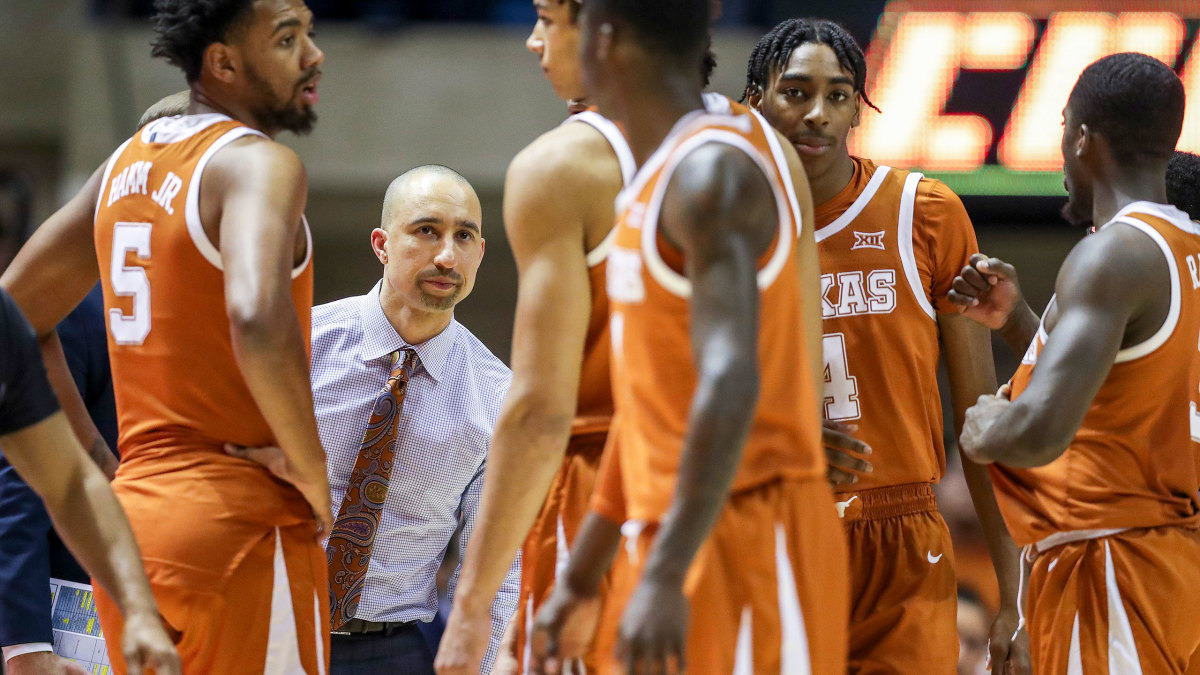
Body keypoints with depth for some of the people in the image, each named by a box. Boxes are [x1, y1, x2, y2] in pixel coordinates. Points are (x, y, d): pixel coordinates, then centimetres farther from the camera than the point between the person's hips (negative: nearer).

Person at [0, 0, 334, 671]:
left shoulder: (126, 164, 15)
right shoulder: (257, 163, -11)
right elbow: (258, 319, -29)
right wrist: (314, 478, -16)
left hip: (129, 519, 8)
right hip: (238, 522, -8)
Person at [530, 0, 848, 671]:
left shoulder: (712, 174, -16)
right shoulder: (661, 168, 15)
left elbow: (730, 385, -29)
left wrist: (663, 577, -36)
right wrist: (580, 577, 24)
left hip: (743, 540, -10)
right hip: (679, 544, 10)